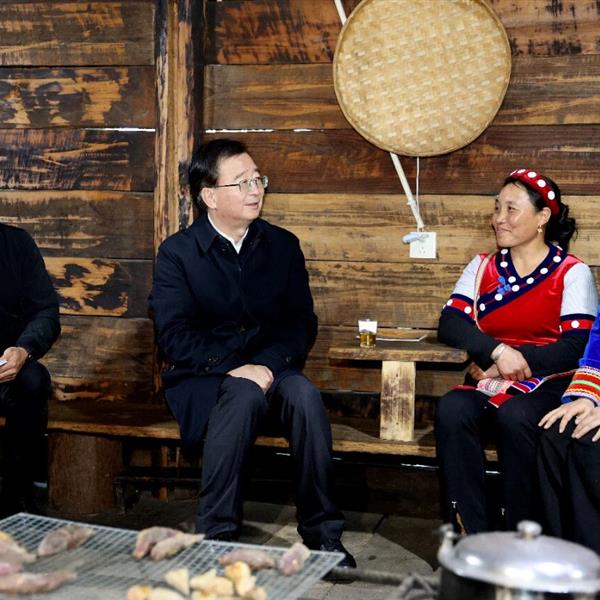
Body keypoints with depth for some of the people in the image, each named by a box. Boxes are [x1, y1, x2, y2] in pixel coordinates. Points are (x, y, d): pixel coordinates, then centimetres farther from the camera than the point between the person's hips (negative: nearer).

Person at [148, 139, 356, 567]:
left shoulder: (283, 245, 9)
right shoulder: (177, 253, 0)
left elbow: (302, 322, 3)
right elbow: (174, 335, -10)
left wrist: (268, 364, -16)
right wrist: (235, 368, -22)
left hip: (270, 371, 3)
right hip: (204, 377, -3)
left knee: (305, 394, -30)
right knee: (244, 395, -36)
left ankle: (322, 532, -21)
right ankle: (217, 535, -28)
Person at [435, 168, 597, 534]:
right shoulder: (482, 268, 15)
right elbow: (449, 324, 1)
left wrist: (513, 363, -16)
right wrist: (497, 351, -18)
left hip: (548, 385, -3)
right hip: (488, 385, 3)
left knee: (514, 417, -36)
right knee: (451, 410, -30)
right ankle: (472, 536, -25)